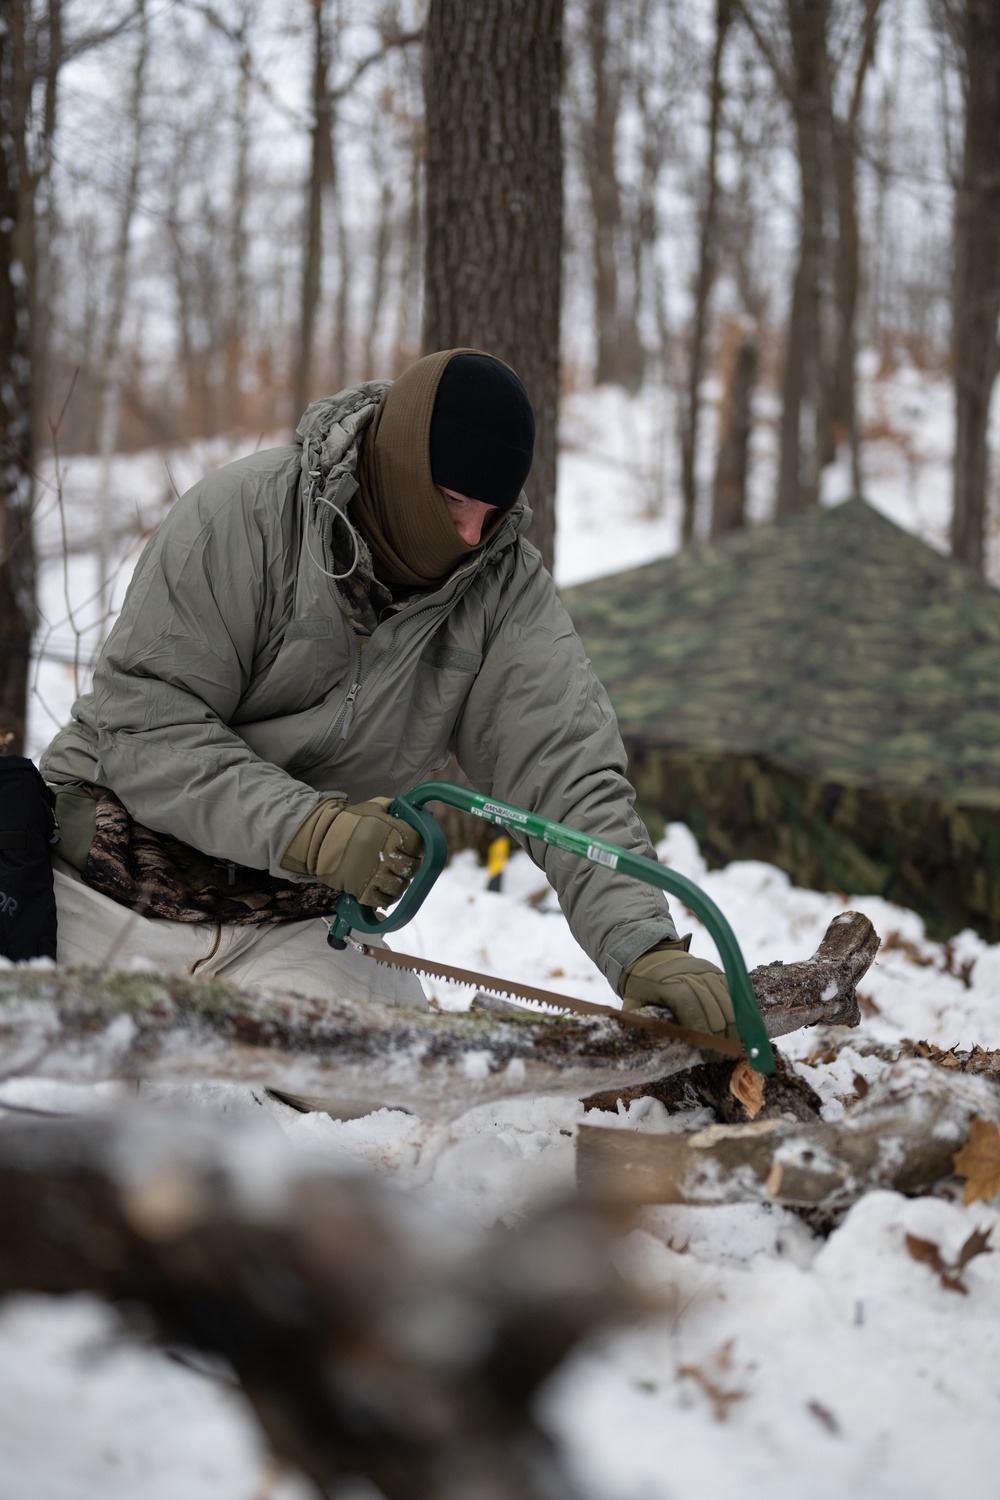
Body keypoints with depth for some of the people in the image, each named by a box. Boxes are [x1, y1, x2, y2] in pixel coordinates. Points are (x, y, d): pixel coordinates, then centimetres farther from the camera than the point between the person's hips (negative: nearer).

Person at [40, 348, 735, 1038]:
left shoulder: (509, 590, -8)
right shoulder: (244, 513, -17)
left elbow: (568, 772, -13)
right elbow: (144, 723, -20)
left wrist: (644, 946, -27)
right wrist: (303, 826, -32)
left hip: (293, 922, 2)